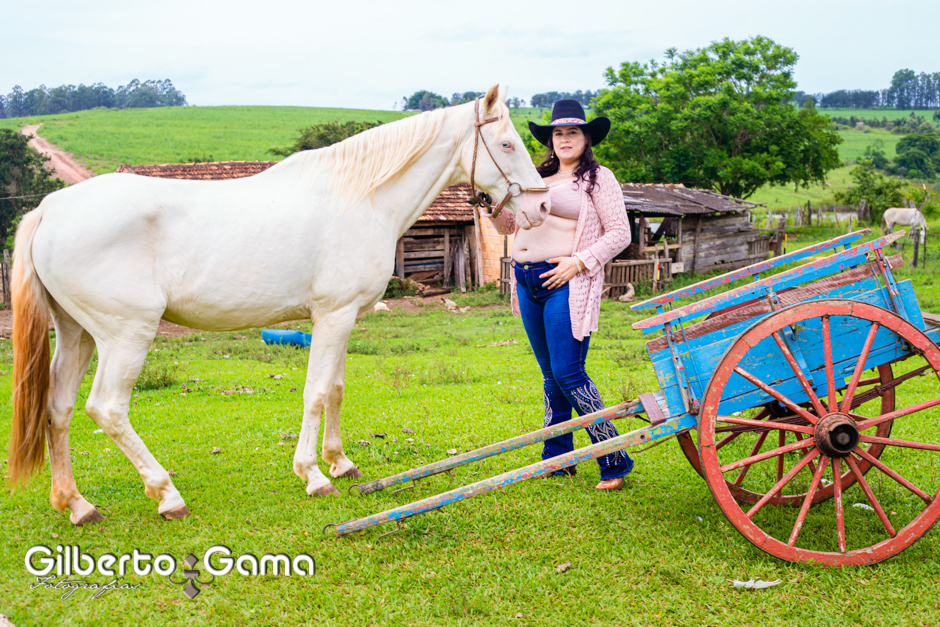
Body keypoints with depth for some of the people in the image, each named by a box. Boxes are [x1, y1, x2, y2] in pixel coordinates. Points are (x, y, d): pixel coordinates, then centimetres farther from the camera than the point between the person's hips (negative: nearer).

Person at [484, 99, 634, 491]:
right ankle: (557, 458, 22)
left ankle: (614, 461, -3)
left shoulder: (598, 178, 0)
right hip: (527, 282, 7)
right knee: (550, 374, 12)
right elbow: (508, 227, 21)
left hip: (565, 282, -6)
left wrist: (579, 262, -16)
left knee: (568, 374, -11)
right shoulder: (538, 178, 17)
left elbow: (620, 234, -5)